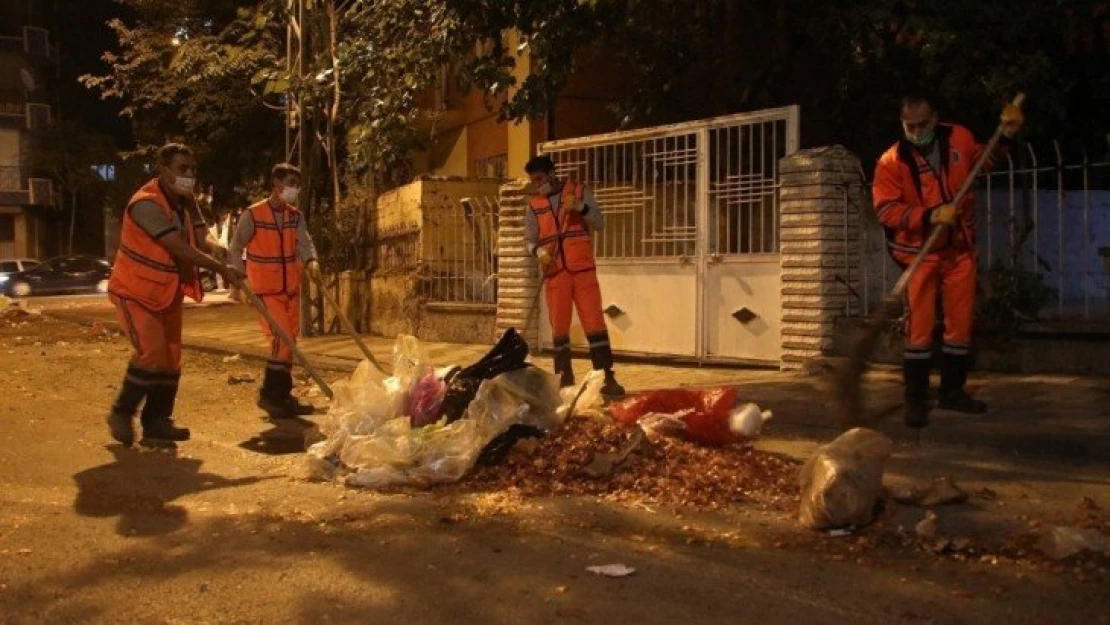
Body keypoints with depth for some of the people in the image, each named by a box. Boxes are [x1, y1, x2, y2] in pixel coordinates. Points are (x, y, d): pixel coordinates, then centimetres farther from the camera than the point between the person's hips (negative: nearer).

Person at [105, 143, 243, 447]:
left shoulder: (184, 202, 5)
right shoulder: (147, 203, -23)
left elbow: (200, 245, -4)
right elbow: (181, 249, -28)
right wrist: (222, 269, -27)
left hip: (168, 294, 8)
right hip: (136, 292, -8)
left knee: (171, 359, 5)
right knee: (152, 352, -18)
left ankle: (156, 424, 13)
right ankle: (121, 413, 1)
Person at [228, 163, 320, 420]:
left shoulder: (296, 216, 4)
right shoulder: (252, 215, -11)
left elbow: (304, 241, -11)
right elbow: (236, 249, -4)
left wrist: (311, 261, -32)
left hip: (291, 288, 7)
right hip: (266, 289, -6)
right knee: (281, 339, -14)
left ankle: (282, 395, 23)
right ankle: (270, 396, -1)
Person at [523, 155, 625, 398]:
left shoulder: (579, 191, 6)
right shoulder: (534, 204, 9)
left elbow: (599, 224, 1)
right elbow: (530, 240, 8)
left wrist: (580, 207, -16)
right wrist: (538, 251, -14)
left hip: (583, 269, -2)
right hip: (554, 273, 2)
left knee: (594, 322, -7)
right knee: (559, 327, 3)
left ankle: (607, 378, -6)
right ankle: (564, 378, 11)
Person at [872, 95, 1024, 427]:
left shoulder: (959, 138, 1)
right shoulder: (892, 161, -12)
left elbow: (982, 161, 22)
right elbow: (886, 211, -18)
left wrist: (1005, 135, 7)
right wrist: (930, 215, -27)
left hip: (960, 250, 4)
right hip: (920, 254, -4)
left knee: (961, 324, 9)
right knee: (919, 329, -6)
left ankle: (953, 391, 23)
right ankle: (916, 400, 1)